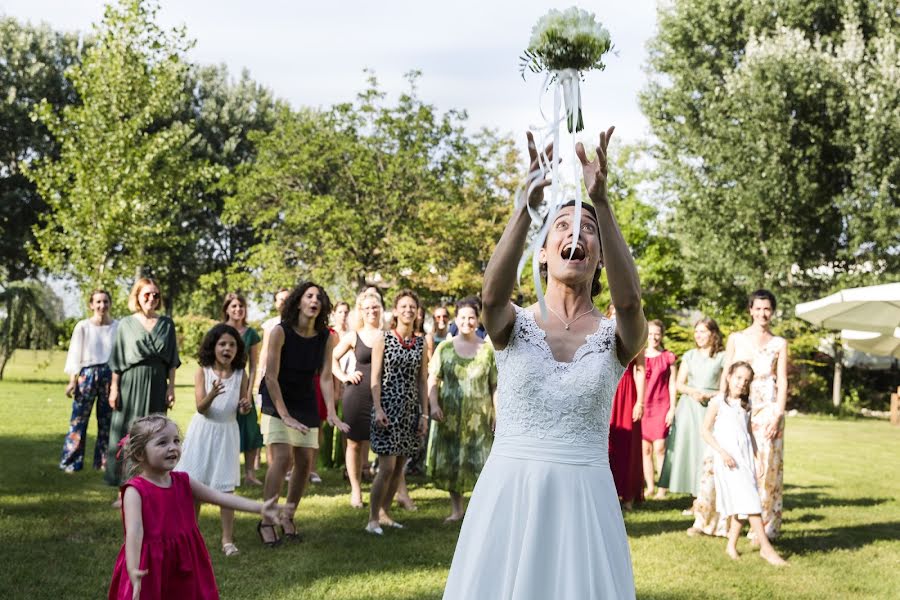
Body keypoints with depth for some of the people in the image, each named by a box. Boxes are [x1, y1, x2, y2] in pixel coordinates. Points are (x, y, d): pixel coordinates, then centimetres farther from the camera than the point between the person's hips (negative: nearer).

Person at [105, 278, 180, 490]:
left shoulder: (166, 324, 7)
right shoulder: (126, 324, 3)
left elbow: (172, 361, 7)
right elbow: (117, 361, 3)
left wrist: (171, 387, 0)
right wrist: (114, 388, -3)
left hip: (157, 384, 1)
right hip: (131, 383, -1)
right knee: (127, 433, 0)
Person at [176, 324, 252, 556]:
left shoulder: (241, 376, -4)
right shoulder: (202, 372, -8)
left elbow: (242, 410, 3)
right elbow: (201, 408, -16)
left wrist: (245, 406, -20)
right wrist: (213, 394, -36)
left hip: (227, 433, 0)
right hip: (202, 431, 0)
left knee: (225, 487, -1)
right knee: (194, 485, 8)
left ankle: (227, 538, 6)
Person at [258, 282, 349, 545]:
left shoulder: (326, 337, -7)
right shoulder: (280, 332, -19)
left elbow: (325, 378, -7)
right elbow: (271, 376, -18)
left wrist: (332, 413, -18)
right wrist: (285, 415, -21)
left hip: (306, 405, 5)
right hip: (277, 402, -5)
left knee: (305, 461, 1)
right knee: (283, 457, -18)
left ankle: (288, 517, 19)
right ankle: (267, 521, -9)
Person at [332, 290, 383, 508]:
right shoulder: (353, 337, 4)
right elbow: (332, 358, 14)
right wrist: (344, 376, 2)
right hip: (357, 394, 0)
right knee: (355, 442, 5)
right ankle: (355, 490, 15)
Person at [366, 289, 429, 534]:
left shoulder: (420, 343, 8)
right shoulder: (383, 339, -2)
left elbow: (422, 381, 10)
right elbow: (375, 378, -5)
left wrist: (424, 414, 6)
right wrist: (378, 409, -14)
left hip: (410, 410, 4)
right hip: (387, 408, -4)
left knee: (399, 468, 8)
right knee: (387, 468, -9)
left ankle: (385, 513, 20)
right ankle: (373, 519, 1)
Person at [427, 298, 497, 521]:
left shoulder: (488, 349, 3)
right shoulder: (444, 347, 5)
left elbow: (495, 386, 2)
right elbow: (433, 381, 3)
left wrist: (498, 415, -3)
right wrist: (433, 404, -11)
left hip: (478, 416, -1)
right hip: (450, 416, 1)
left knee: (478, 461, -3)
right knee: (450, 462, 6)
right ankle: (457, 509, 19)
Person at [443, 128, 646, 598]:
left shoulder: (614, 336, 0)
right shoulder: (514, 325, 0)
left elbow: (629, 299, -23)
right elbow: (493, 293, -23)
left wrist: (601, 201, -32)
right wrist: (529, 202, -34)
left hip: (583, 497, 0)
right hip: (507, 493, 0)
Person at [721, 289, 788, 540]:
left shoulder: (779, 344, 7)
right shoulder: (736, 338, 10)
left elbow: (782, 381, 2)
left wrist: (778, 415, -8)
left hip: (767, 409, -1)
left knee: (766, 465, -4)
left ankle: (765, 527, 3)